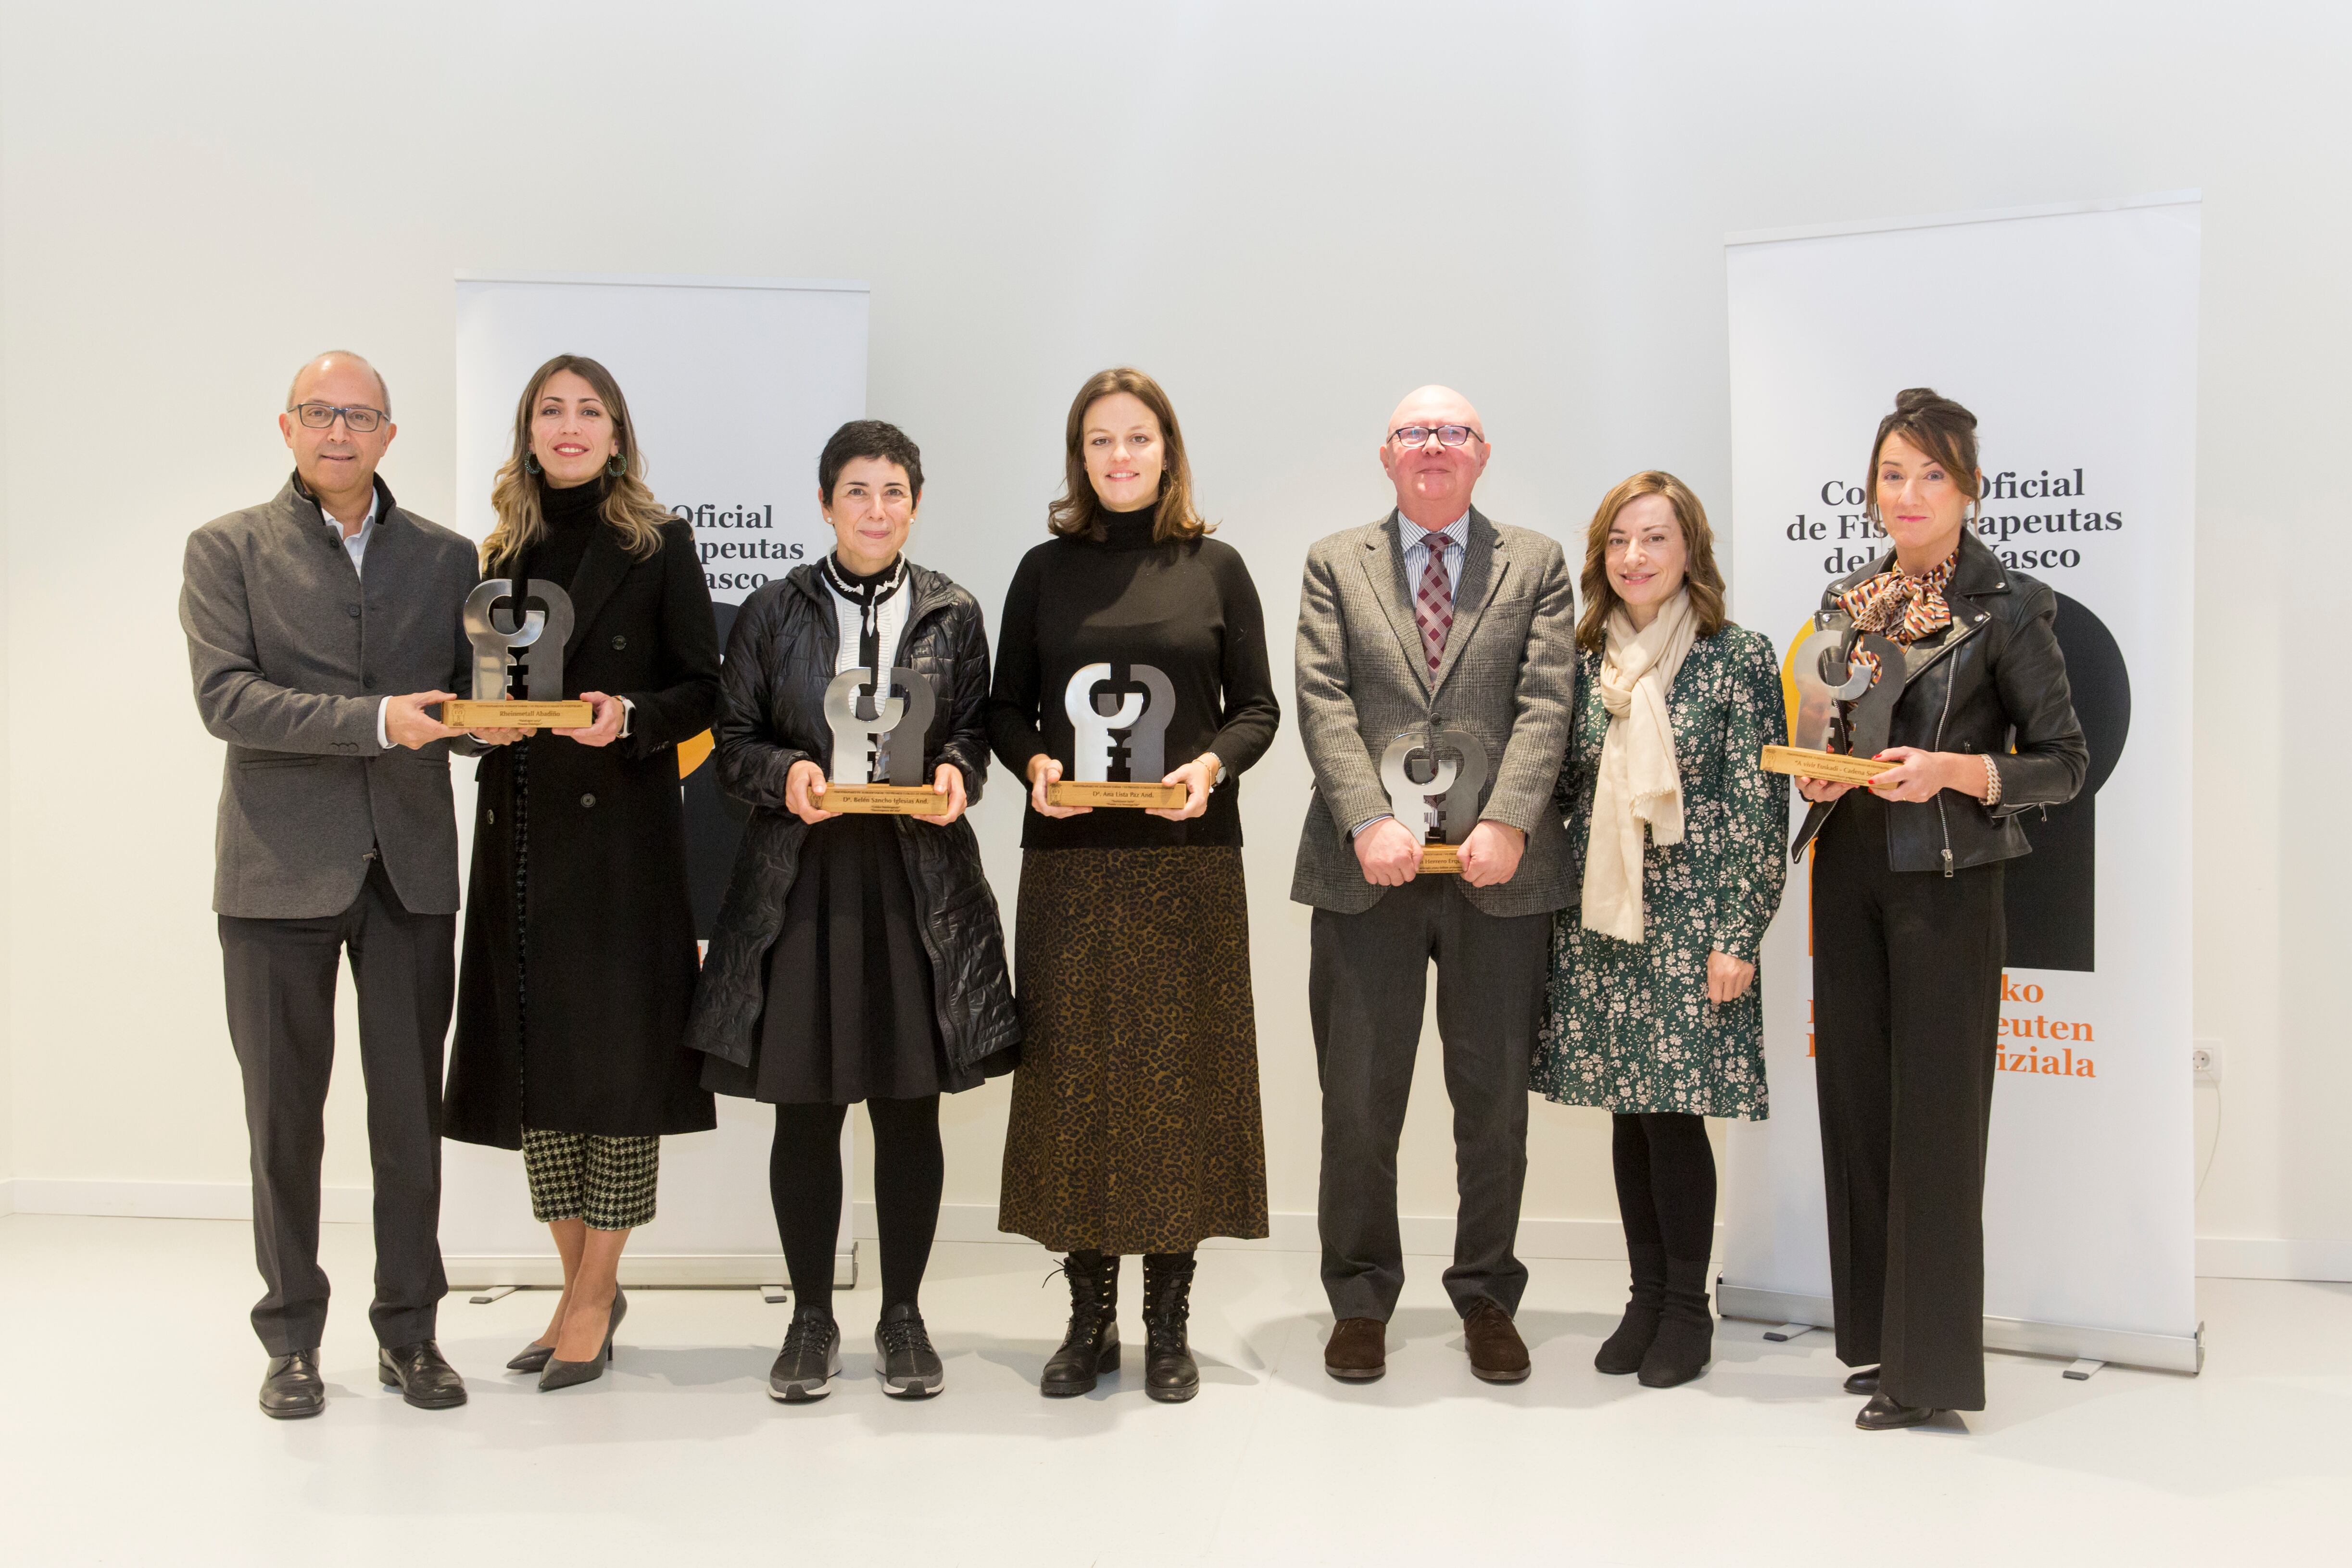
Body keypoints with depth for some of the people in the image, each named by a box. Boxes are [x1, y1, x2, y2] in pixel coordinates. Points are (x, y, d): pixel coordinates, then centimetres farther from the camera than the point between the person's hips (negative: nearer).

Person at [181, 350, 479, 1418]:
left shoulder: (445, 557, 11)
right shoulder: (228, 550, 3)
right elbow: (226, 697, -10)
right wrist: (374, 720, -21)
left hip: (411, 867, 2)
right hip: (282, 870, -2)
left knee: (412, 1115, 6)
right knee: (285, 1117, 6)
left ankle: (409, 1332, 18)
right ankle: (292, 1339, 19)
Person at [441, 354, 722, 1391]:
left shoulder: (658, 545, 2)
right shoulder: (502, 553, 13)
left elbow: (702, 690, 0)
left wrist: (629, 716, -18)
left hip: (623, 830, -4)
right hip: (520, 832, 4)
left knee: (617, 1047, -3)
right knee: (533, 1053, 6)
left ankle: (594, 1294, 7)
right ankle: (581, 1284, 20)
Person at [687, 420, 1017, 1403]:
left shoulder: (953, 614, 7)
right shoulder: (772, 613, 6)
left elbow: (975, 729, 10)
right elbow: (734, 741, 6)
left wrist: (956, 771, -11)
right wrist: (784, 774, -13)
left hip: (919, 878, 0)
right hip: (802, 878, 0)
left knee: (910, 1109, 5)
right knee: (805, 1110, 4)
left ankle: (902, 1314, 19)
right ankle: (811, 1316, 18)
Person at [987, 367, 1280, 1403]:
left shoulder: (1216, 569, 6)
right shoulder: (1045, 571, 8)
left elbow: (1257, 708, 6)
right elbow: (1007, 708, 11)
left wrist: (1212, 766, -13)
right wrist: (1035, 764, -9)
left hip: (1187, 862, -1)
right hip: (1069, 862, 1)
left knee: (1179, 1072, 2)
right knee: (1074, 1074, 3)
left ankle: (1168, 1319, 12)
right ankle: (1089, 1317, 14)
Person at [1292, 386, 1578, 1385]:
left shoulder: (1537, 565, 11)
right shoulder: (1335, 564, 11)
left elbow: (1545, 703, -1)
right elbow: (1323, 702, 0)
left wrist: (1508, 823, -14)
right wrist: (1368, 822, -14)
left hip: (1500, 867, 0)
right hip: (1367, 868, 0)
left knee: (1495, 1095, 7)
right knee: (1357, 1098, 4)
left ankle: (1486, 1295, 22)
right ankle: (1360, 1298, 19)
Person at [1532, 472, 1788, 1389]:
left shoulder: (1738, 658, -3)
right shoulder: (1584, 661, 9)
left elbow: (1760, 807, -5)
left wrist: (1738, 936, -10)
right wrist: (1551, 907, 8)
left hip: (1691, 922, -4)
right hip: (1598, 919, 4)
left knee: (1675, 1111, -4)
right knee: (1628, 1111, 9)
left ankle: (1688, 1307, 11)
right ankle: (1646, 1296, 21)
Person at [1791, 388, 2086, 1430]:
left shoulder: (2006, 608, -5)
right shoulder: (1846, 601, 11)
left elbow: (2066, 762, -5)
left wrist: (1954, 771, -20)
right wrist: (1817, 776, 0)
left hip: (1945, 883, -5)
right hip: (1848, 870, 6)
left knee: (1933, 1112, -3)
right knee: (1855, 1100, 9)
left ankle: (1932, 1366, 7)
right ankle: (1875, 1333, 22)